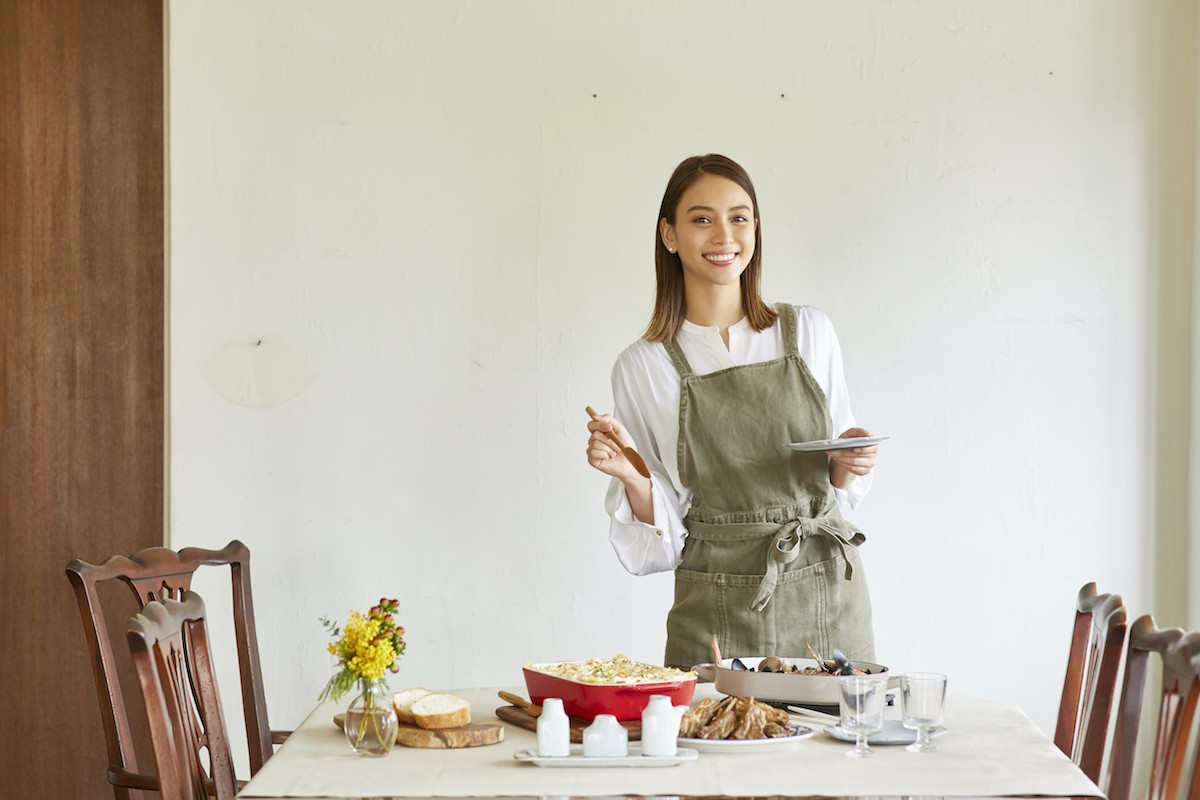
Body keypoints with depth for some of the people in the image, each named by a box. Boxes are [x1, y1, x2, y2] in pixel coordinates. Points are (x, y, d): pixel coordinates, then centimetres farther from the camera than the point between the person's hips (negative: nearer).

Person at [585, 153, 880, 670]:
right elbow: (661, 540, 2)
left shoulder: (808, 332, 5)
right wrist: (631, 476, -15)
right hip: (719, 612, -1)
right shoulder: (643, 366, 1)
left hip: (828, 601, 2)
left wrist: (848, 465, -6)